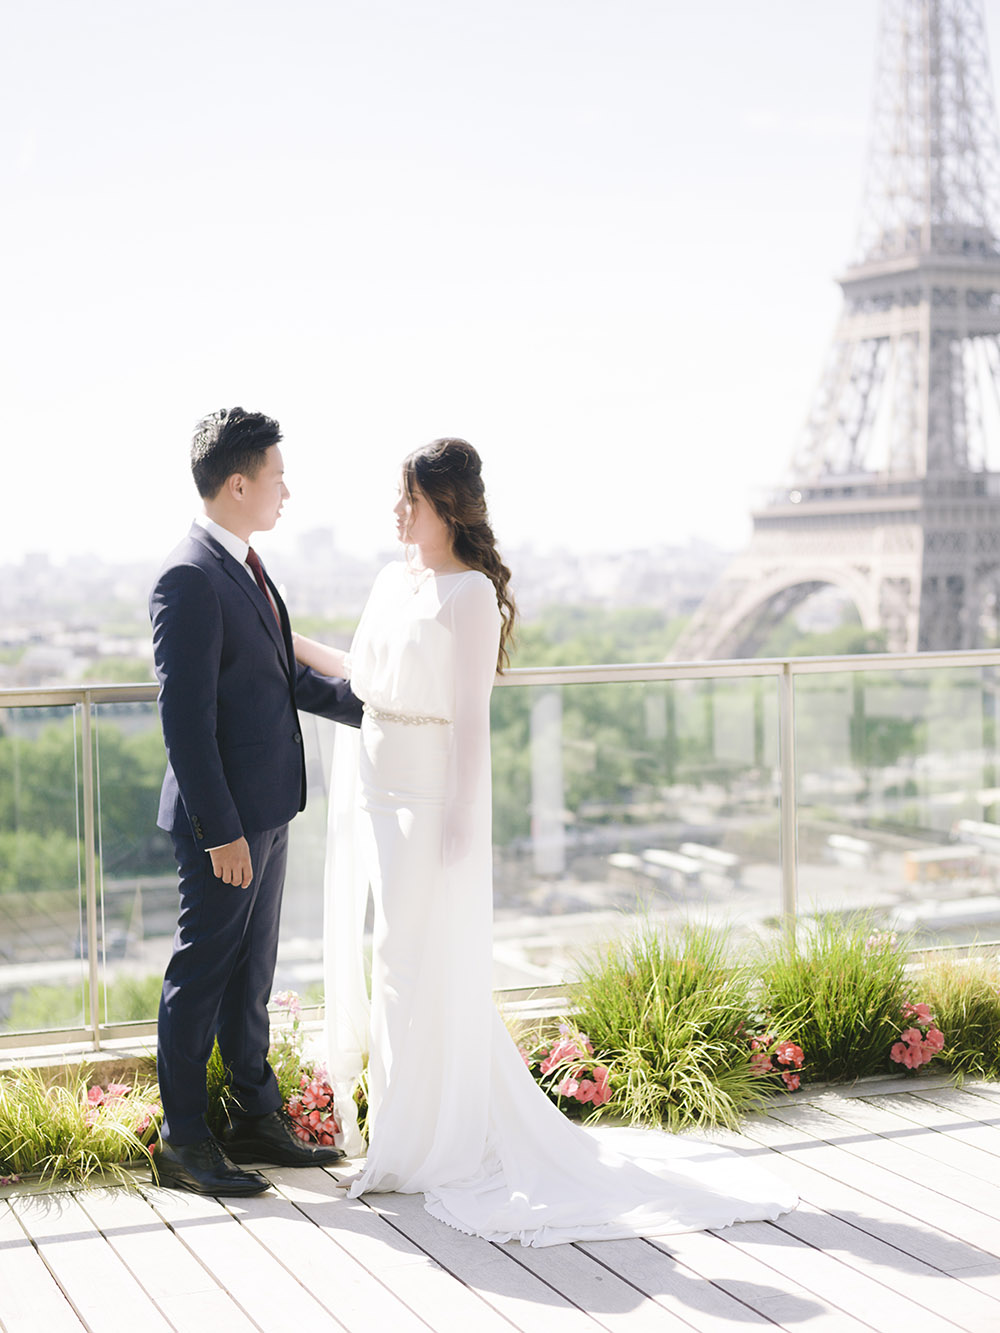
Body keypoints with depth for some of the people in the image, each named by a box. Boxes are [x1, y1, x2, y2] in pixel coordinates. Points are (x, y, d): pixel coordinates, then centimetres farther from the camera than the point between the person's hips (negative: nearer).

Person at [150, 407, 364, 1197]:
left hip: (268, 807, 9)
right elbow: (185, 718, -22)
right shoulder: (190, 579, -19)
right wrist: (221, 831, -22)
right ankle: (183, 1144, 13)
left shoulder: (245, 566, 11)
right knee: (202, 973, 2)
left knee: (251, 971, 18)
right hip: (225, 817, -9)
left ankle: (257, 1117, 30)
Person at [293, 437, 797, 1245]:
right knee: (369, 957, 14)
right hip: (369, 790, 8)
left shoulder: (471, 594, -12)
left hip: (428, 797, -8)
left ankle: (423, 1145, 11)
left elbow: (471, 716, -14)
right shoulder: (392, 580, 11)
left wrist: (459, 822, -15)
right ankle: (384, 1114, 29)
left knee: (422, 967, -1)